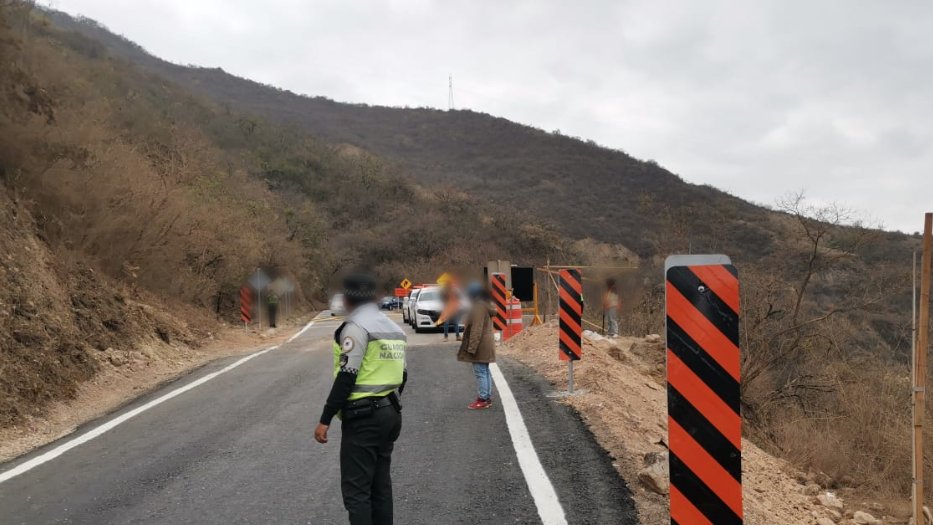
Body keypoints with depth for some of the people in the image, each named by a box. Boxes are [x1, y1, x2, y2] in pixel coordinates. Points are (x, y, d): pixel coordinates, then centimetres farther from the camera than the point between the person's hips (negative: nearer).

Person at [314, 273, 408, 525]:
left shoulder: (357, 327, -13)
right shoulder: (394, 327, 14)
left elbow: (346, 378, -19)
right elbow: (402, 376, 18)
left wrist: (325, 420, -15)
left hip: (363, 418, -9)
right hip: (389, 414, 9)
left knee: (356, 489, -5)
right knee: (380, 484, 14)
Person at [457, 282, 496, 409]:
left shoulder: (478, 307, -19)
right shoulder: (485, 305, 13)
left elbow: (477, 329, -24)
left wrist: (472, 347, -23)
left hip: (480, 345, -11)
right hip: (486, 344, 11)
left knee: (480, 372, -6)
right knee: (485, 371, 15)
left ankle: (483, 399, -3)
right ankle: (488, 398, 21)